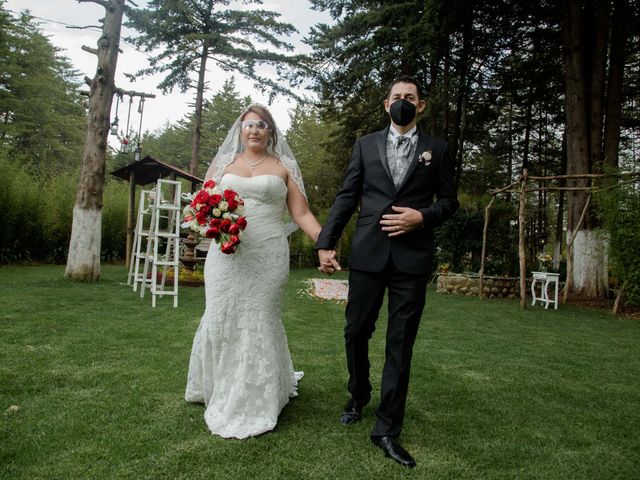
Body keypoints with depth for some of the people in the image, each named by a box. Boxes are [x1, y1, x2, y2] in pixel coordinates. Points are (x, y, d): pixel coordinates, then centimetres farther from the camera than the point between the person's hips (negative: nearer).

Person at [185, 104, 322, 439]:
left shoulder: (283, 167, 9)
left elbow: (301, 214, 3)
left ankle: (253, 403, 16)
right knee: (221, 321, 3)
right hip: (226, 254, 2)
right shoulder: (223, 163, 15)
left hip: (268, 257, -1)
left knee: (259, 323, 2)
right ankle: (218, 390, 26)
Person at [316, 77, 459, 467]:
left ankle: (388, 430, 14)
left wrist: (422, 217, -11)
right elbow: (346, 197, 5)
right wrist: (326, 242, -3)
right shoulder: (366, 144, 11)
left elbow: (449, 201, 9)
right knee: (356, 332, 10)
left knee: (401, 344, 3)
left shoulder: (437, 149, 9)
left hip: (412, 258, -1)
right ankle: (359, 396, 38)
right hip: (367, 254, 1)